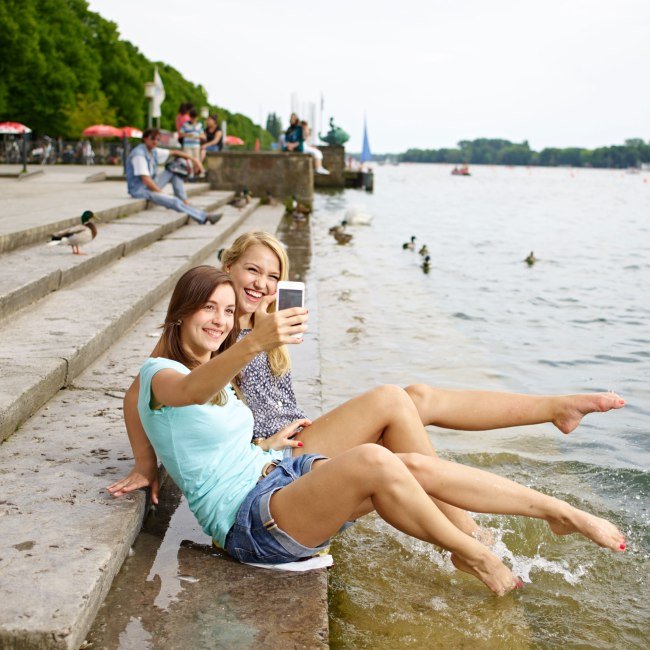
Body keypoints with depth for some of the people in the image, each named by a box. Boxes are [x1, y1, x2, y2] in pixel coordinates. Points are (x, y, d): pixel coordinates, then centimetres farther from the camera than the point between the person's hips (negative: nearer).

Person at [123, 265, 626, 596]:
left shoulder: (218, 374, 20)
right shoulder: (159, 373, -7)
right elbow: (191, 391, -33)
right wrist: (254, 344, -49)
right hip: (248, 522, -8)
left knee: (416, 468, -13)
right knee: (374, 460, -33)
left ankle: (560, 512, -5)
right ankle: (471, 554, -10)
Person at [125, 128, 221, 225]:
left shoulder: (153, 151, 7)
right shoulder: (139, 154, -19)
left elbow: (174, 153, 16)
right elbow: (145, 179, -24)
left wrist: (192, 158, 4)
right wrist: (162, 193, -18)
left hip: (151, 186, 10)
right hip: (140, 191, -10)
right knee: (175, 202, -26)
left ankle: (185, 201, -2)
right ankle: (205, 217, -25)